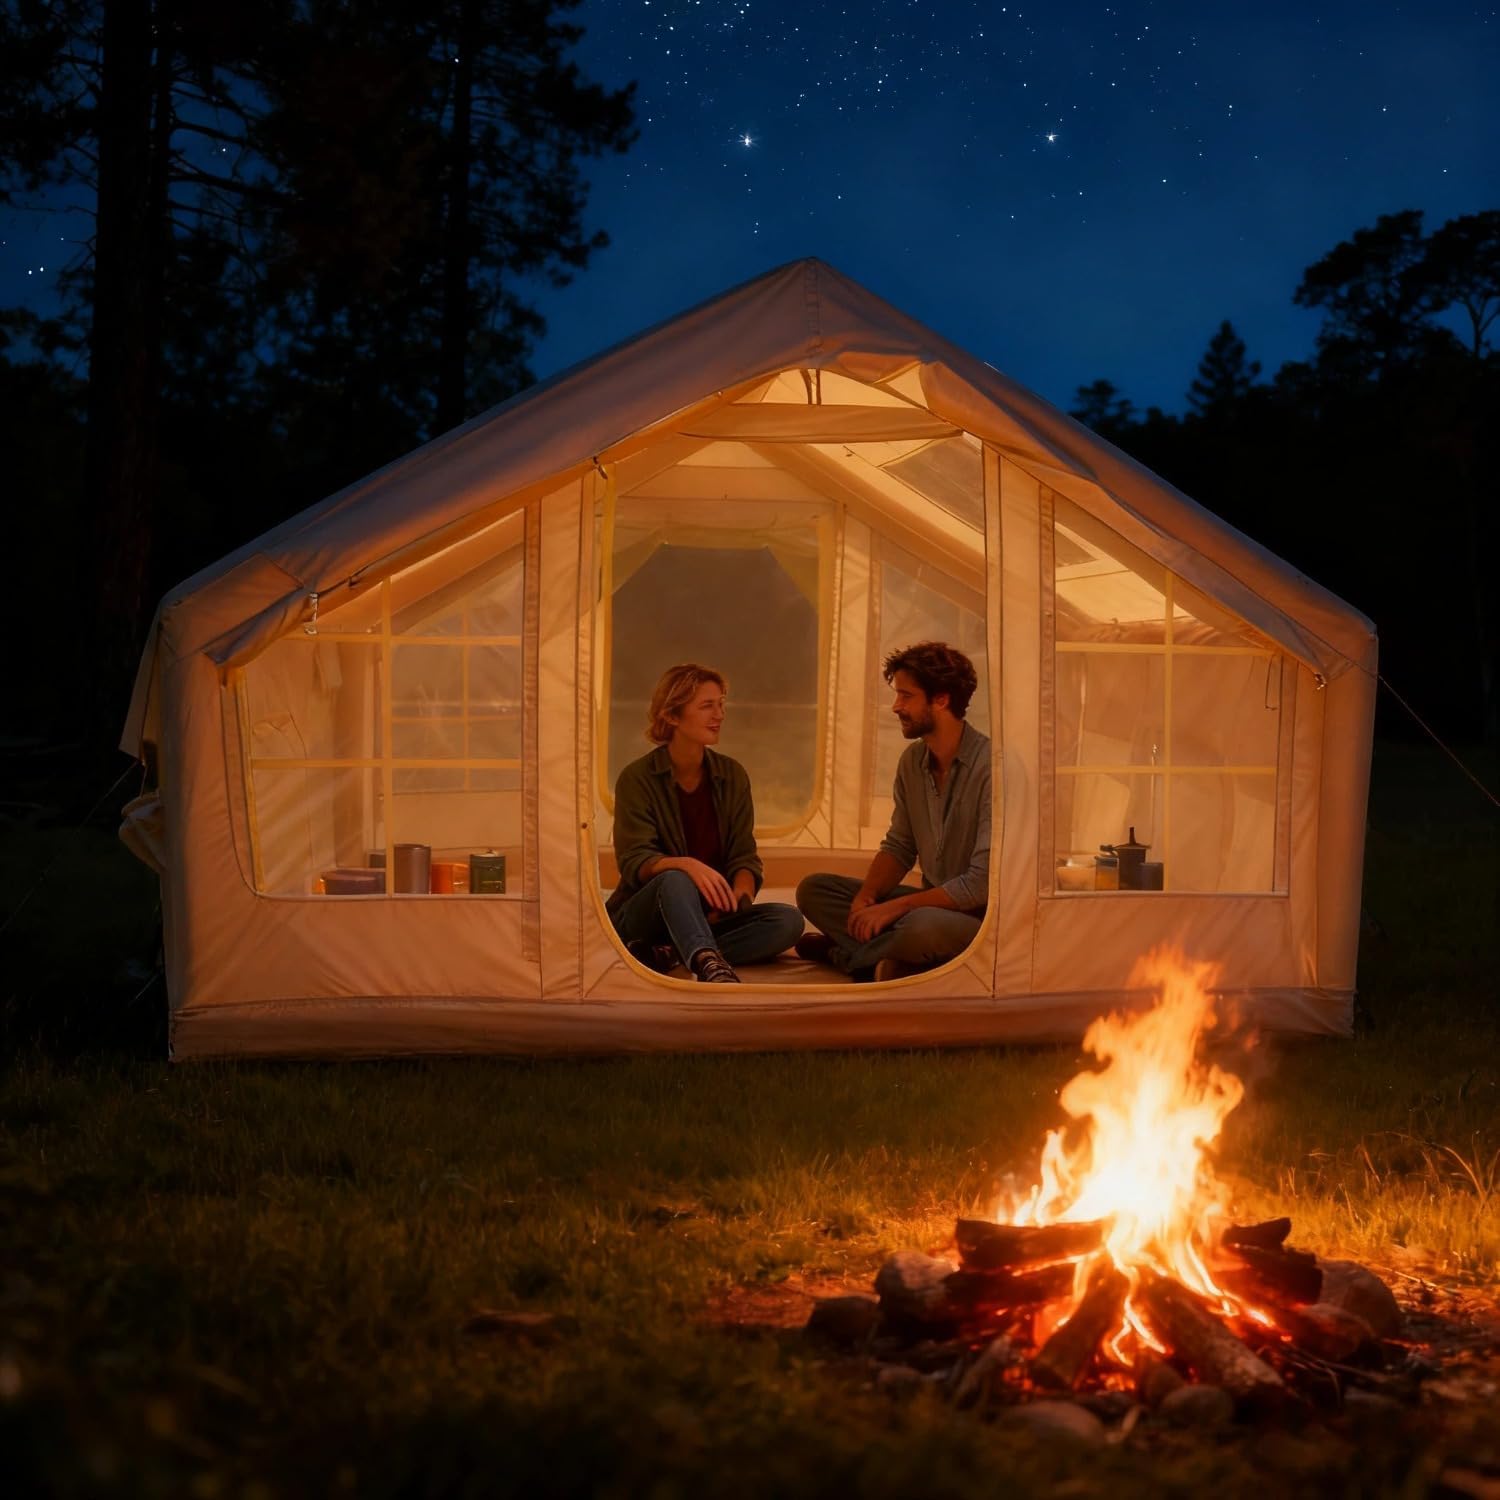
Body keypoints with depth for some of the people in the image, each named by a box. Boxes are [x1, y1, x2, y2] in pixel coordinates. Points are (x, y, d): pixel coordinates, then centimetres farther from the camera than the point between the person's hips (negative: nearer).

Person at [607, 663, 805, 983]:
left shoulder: (732, 775, 7)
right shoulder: (638, 778, -6)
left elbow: (744, 856, 2)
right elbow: (633, 861, -16)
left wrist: (741, 895, -22)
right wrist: (686, 864, -37)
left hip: (706, 918, 4)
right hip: (640, 916, -4)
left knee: (788, 920, -23)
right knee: (675, 880, -36)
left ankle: (661, 956, -36)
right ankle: (711, 966, -64)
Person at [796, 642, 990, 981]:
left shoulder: (992, 767, -21)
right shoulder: (912, 761, 5)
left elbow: (983, 882, -24)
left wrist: (894, 908, -21)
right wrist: (866, 896, -9)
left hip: (980, 917, -8)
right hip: (933, 902, 8)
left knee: (923, 926, -39)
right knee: (813, 889, 0)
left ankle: (840, 952, -10)